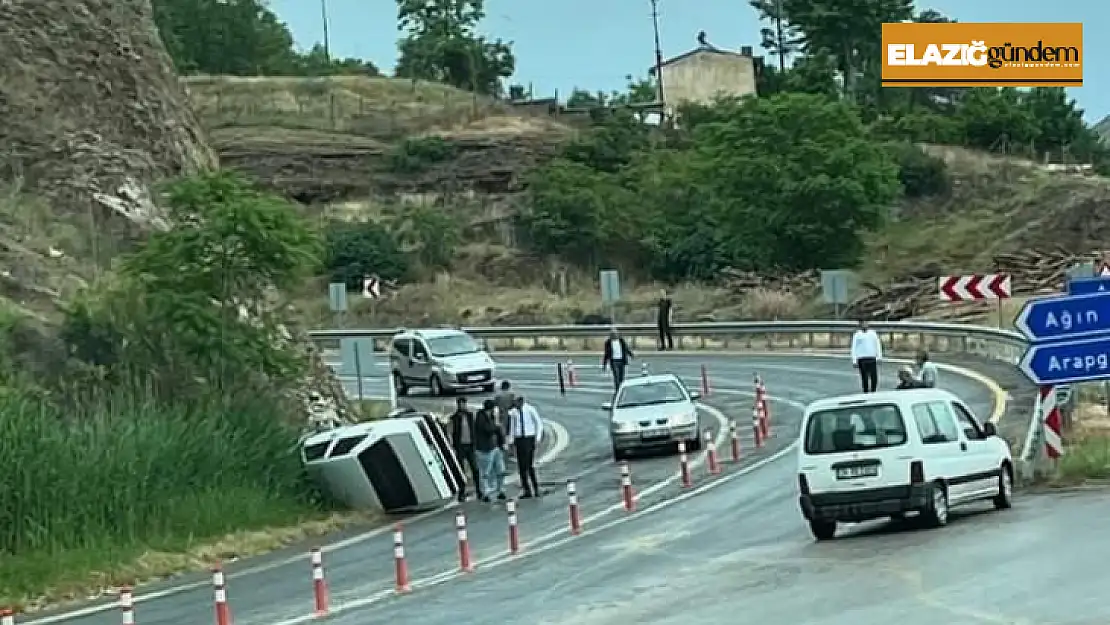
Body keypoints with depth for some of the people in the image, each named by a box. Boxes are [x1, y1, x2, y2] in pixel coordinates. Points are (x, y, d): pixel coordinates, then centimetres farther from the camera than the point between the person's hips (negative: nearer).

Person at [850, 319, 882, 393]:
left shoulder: (873, 333, 13)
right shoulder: (857, 335, 5)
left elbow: (878, 345, 13)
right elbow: (854, 348, 4)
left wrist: (879, 357, 3)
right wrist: (854, 361, -3)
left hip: (872, 359, 2)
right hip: (862, 359, -2)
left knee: (874, 378, -2)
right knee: (865, 379, -4)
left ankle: (873, 392, 13)